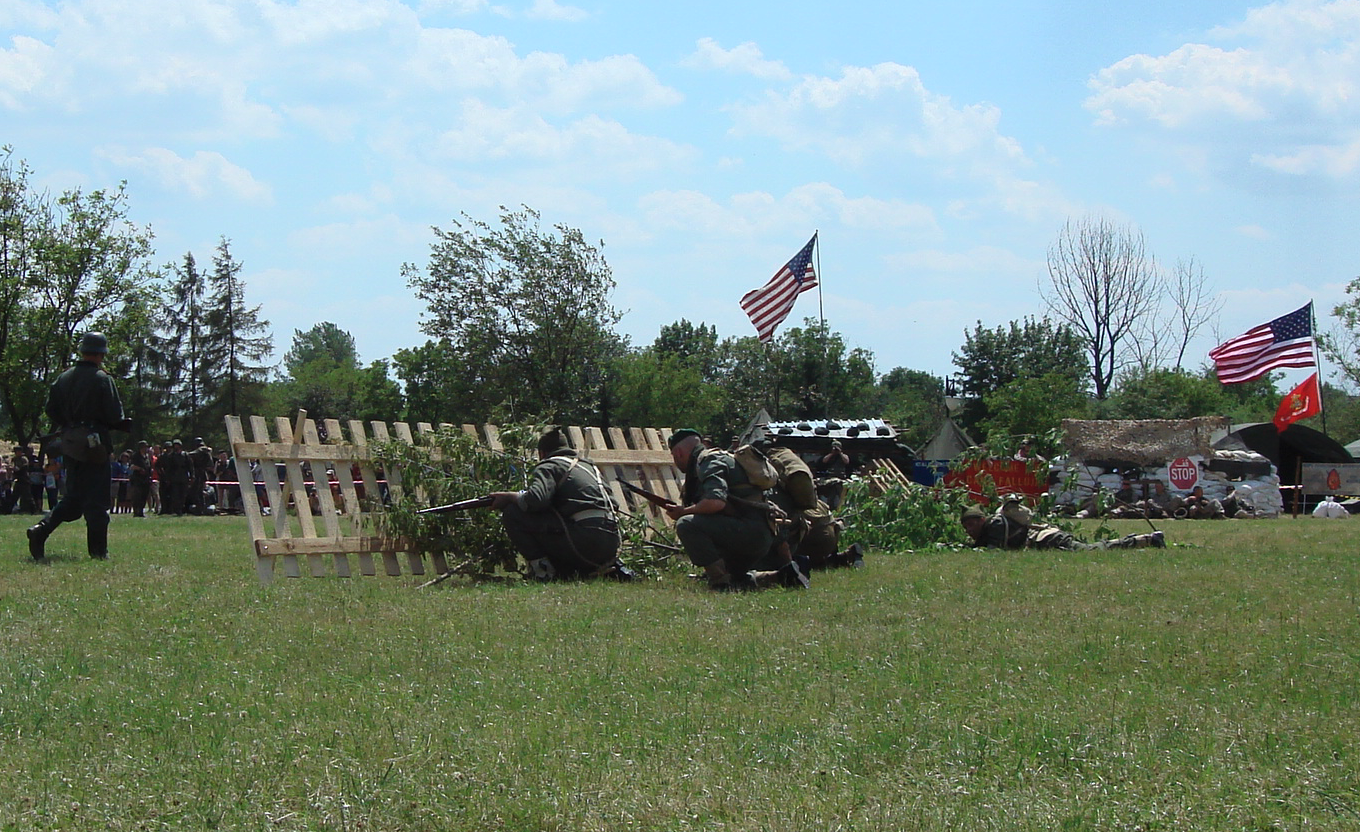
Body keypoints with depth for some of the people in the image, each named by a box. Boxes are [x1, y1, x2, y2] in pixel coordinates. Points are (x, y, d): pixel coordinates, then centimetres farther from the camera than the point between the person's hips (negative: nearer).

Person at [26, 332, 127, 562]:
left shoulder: (63, 378, 8)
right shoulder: (102, 379, -10)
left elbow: (51, 410, 9)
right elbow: (115, 416, -12)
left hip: (69, 442, 6)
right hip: (94, 443, -6)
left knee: (73, 497, 14)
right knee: (96, 499, 0)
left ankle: (41, 530, -5)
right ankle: (98, 550, 2)